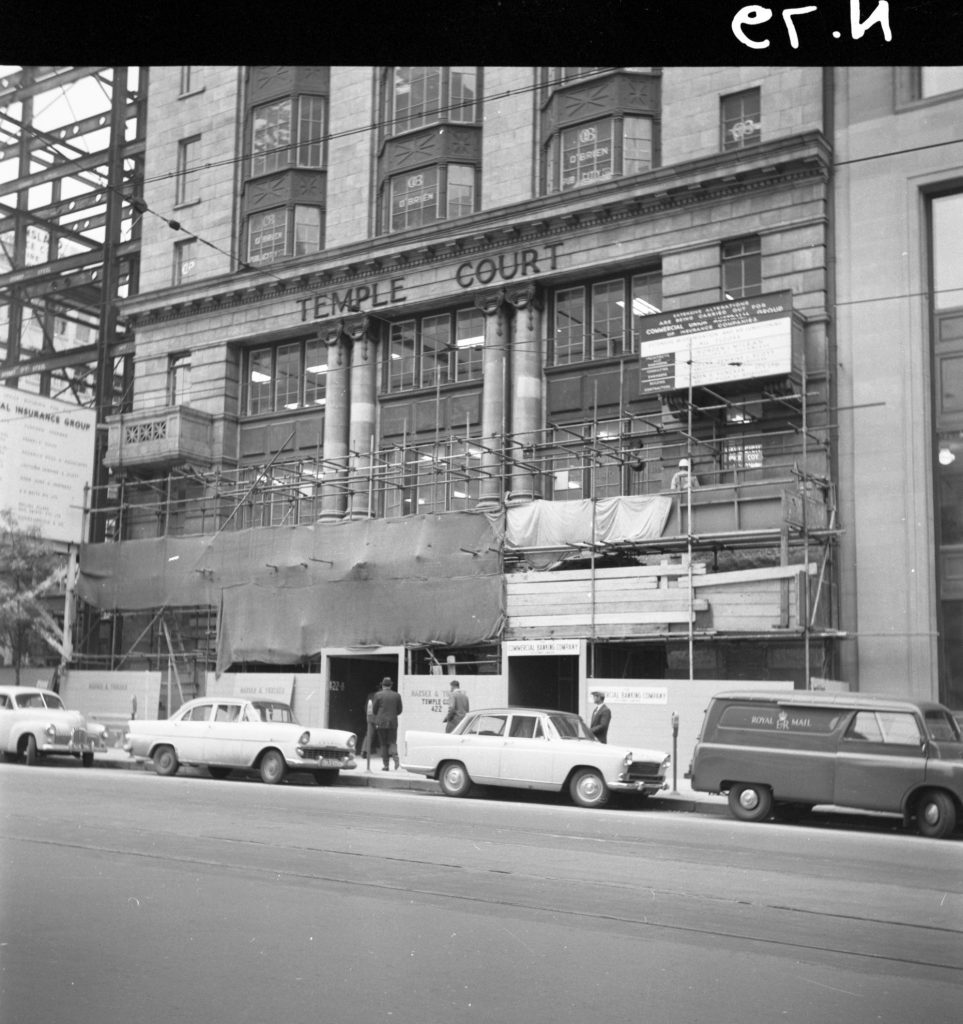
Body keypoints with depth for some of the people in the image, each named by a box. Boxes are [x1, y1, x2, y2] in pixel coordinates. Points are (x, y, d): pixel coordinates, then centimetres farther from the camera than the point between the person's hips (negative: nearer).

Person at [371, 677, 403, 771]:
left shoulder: (378, 695, -5)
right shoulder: (397, 696, 2)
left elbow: (374, 710, 1)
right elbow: (399, 711, 7)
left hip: (381, 723, -2)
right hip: (393, 722, 2)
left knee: (383, 744, 6)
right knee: (392, 743, 7)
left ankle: (386, 765, 4)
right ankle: (396, 759, -19)